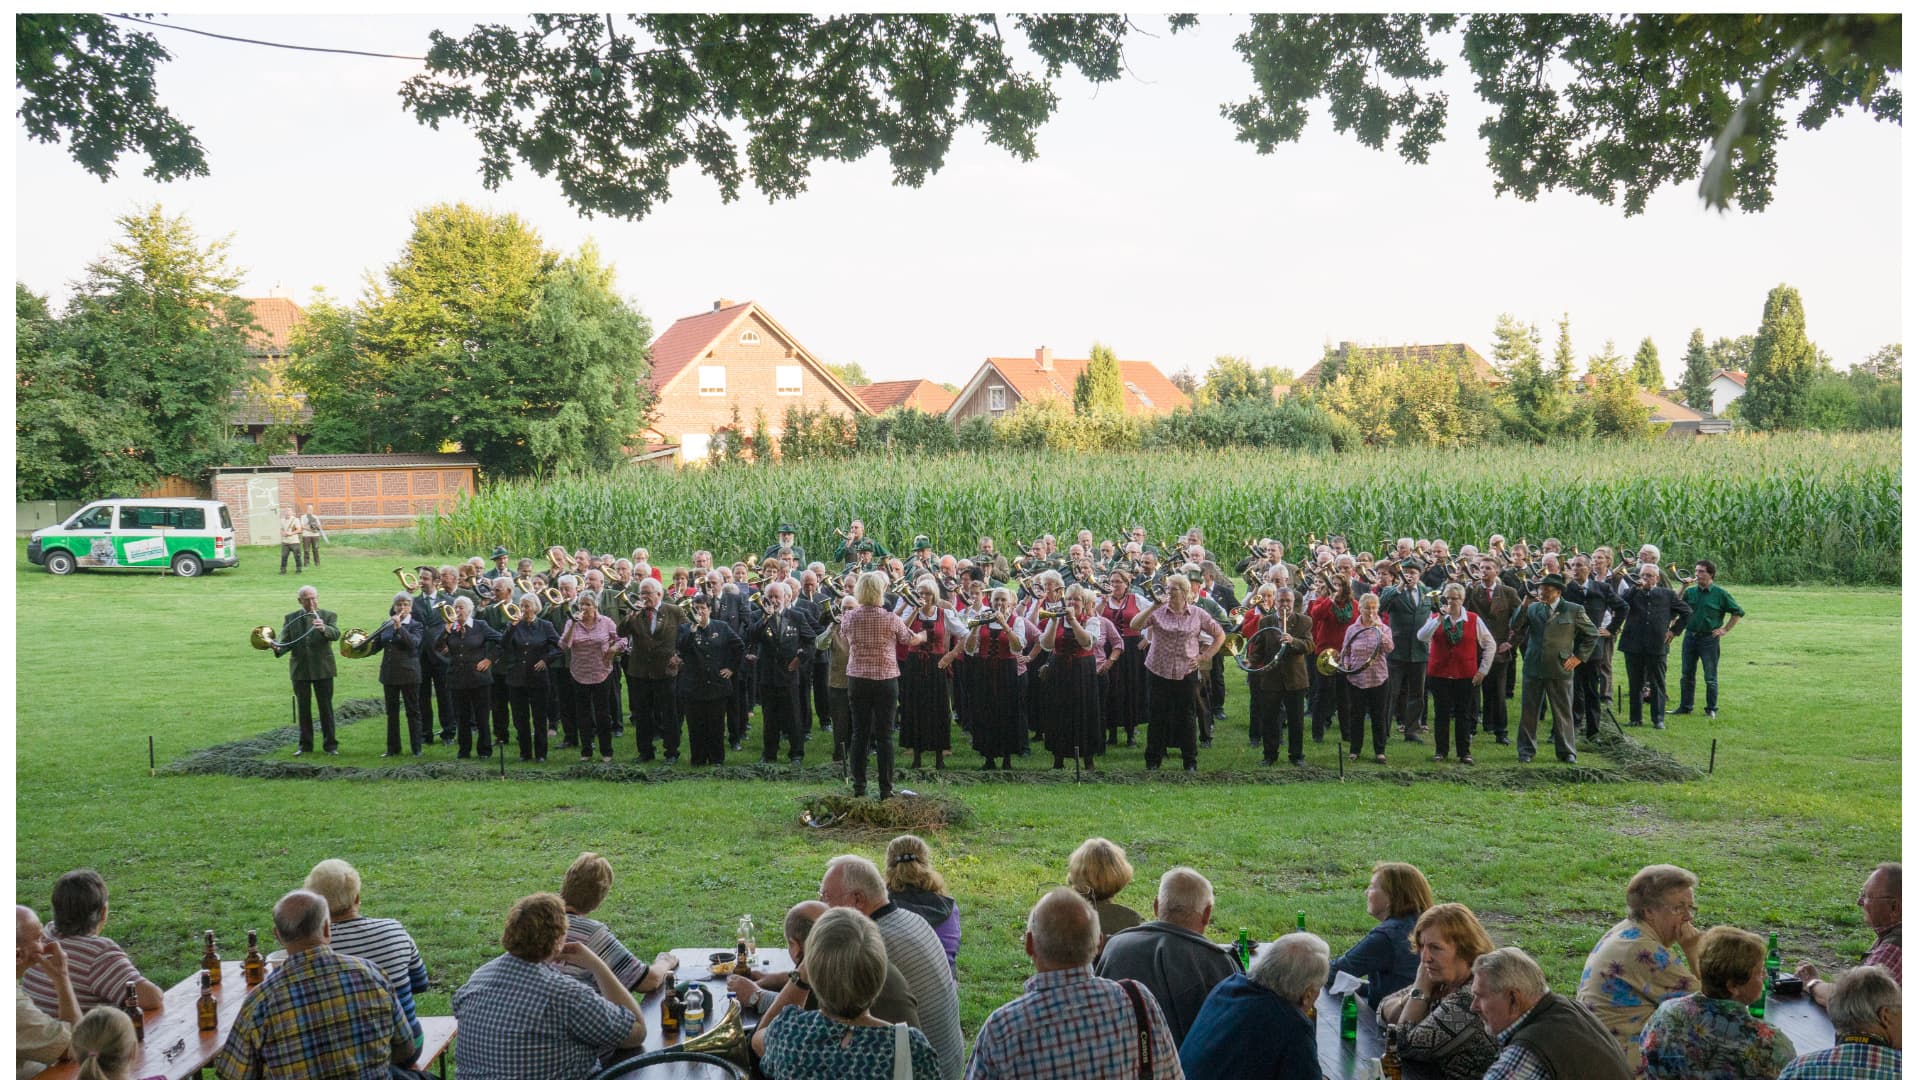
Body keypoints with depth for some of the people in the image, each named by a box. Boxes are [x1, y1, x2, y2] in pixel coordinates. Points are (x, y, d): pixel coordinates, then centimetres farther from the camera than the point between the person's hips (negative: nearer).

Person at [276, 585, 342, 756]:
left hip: (323, 669, -2)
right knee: (303, 708, 8)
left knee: (326, 707, 2)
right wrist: (278, 648, -21)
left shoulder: (329, 616, -1)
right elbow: (286, 641, 1)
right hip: (300, 670, 2)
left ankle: (330, 744, 9)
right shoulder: (290, 618, 6)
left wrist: (324, 628, -39)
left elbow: (336, 634, -18)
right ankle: (305, 745, 17)